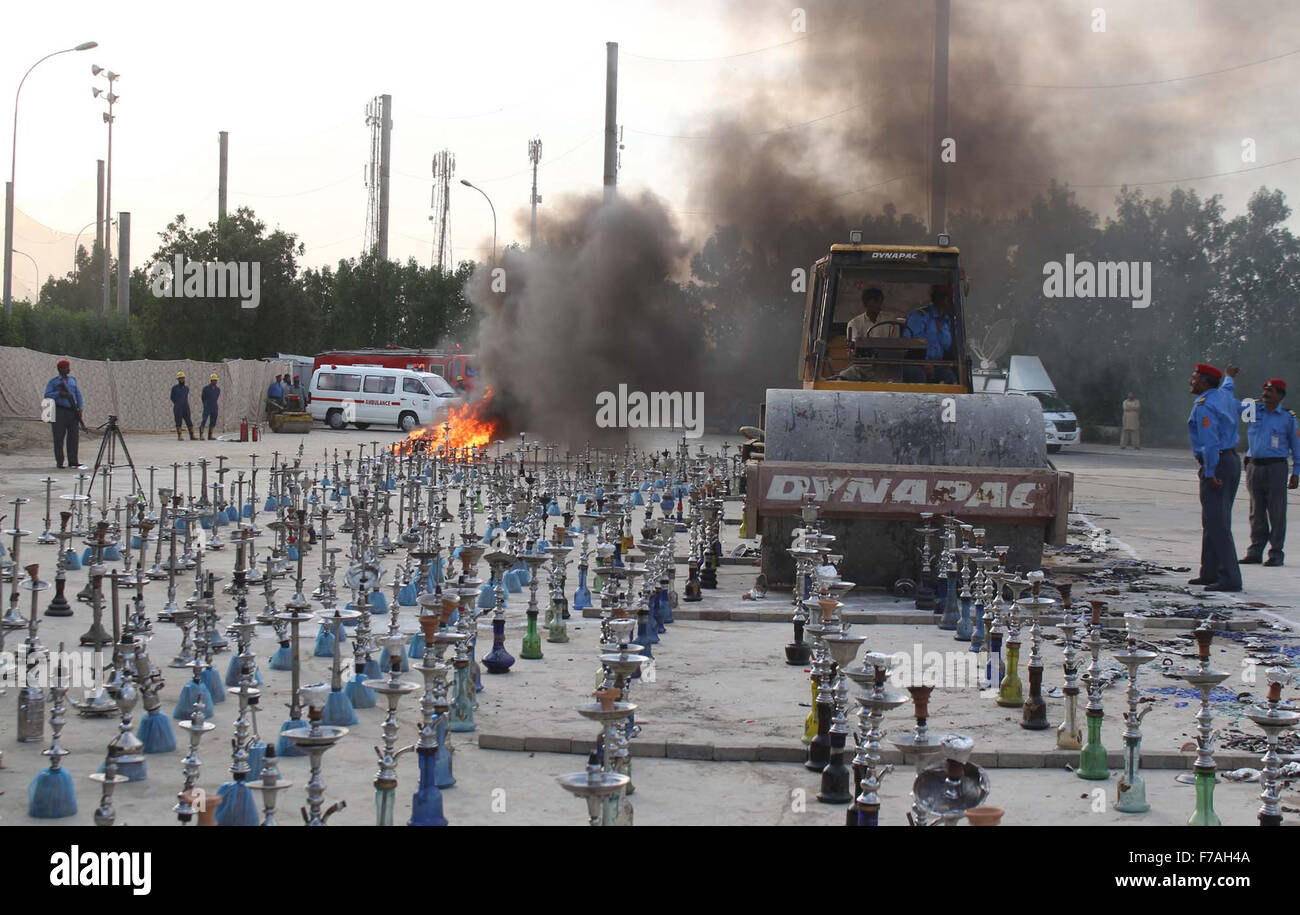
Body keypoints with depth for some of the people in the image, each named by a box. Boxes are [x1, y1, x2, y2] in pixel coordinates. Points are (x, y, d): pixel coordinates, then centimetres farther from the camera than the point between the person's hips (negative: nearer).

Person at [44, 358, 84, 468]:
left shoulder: (73, 380, 15)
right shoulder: (53, 381, 4)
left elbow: (78, 395, 14)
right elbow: (47, 395, -4)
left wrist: (80, 409, 3)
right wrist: (59, 394, -18)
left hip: (72, 411, 4)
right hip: (59, 411, -4)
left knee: (73, 436, 1)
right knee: (59, 437, -3)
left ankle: (73, 460, 5)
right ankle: (59, 462, 0)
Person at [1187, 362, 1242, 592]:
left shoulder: (1204, 405, -15)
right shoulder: (1224, 395, 13)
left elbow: (1210, 442, -23)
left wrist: (1210, 473, -25)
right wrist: (1229, 377, 63)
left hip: (1217, 464, -10)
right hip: (1232, 459, 10)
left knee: (1217, 523, -11)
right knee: (1213, 521, 16)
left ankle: (1230, 578, -16)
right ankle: (1210, 573, 21)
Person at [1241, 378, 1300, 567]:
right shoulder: (1254, 411, 10)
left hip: (1275, 468, -3)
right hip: (1253, 466, 3)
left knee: (1276, 512, -4)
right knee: (1256, 512, 7)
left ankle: (1276, 553, -1)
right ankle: (1255, 551, 12)